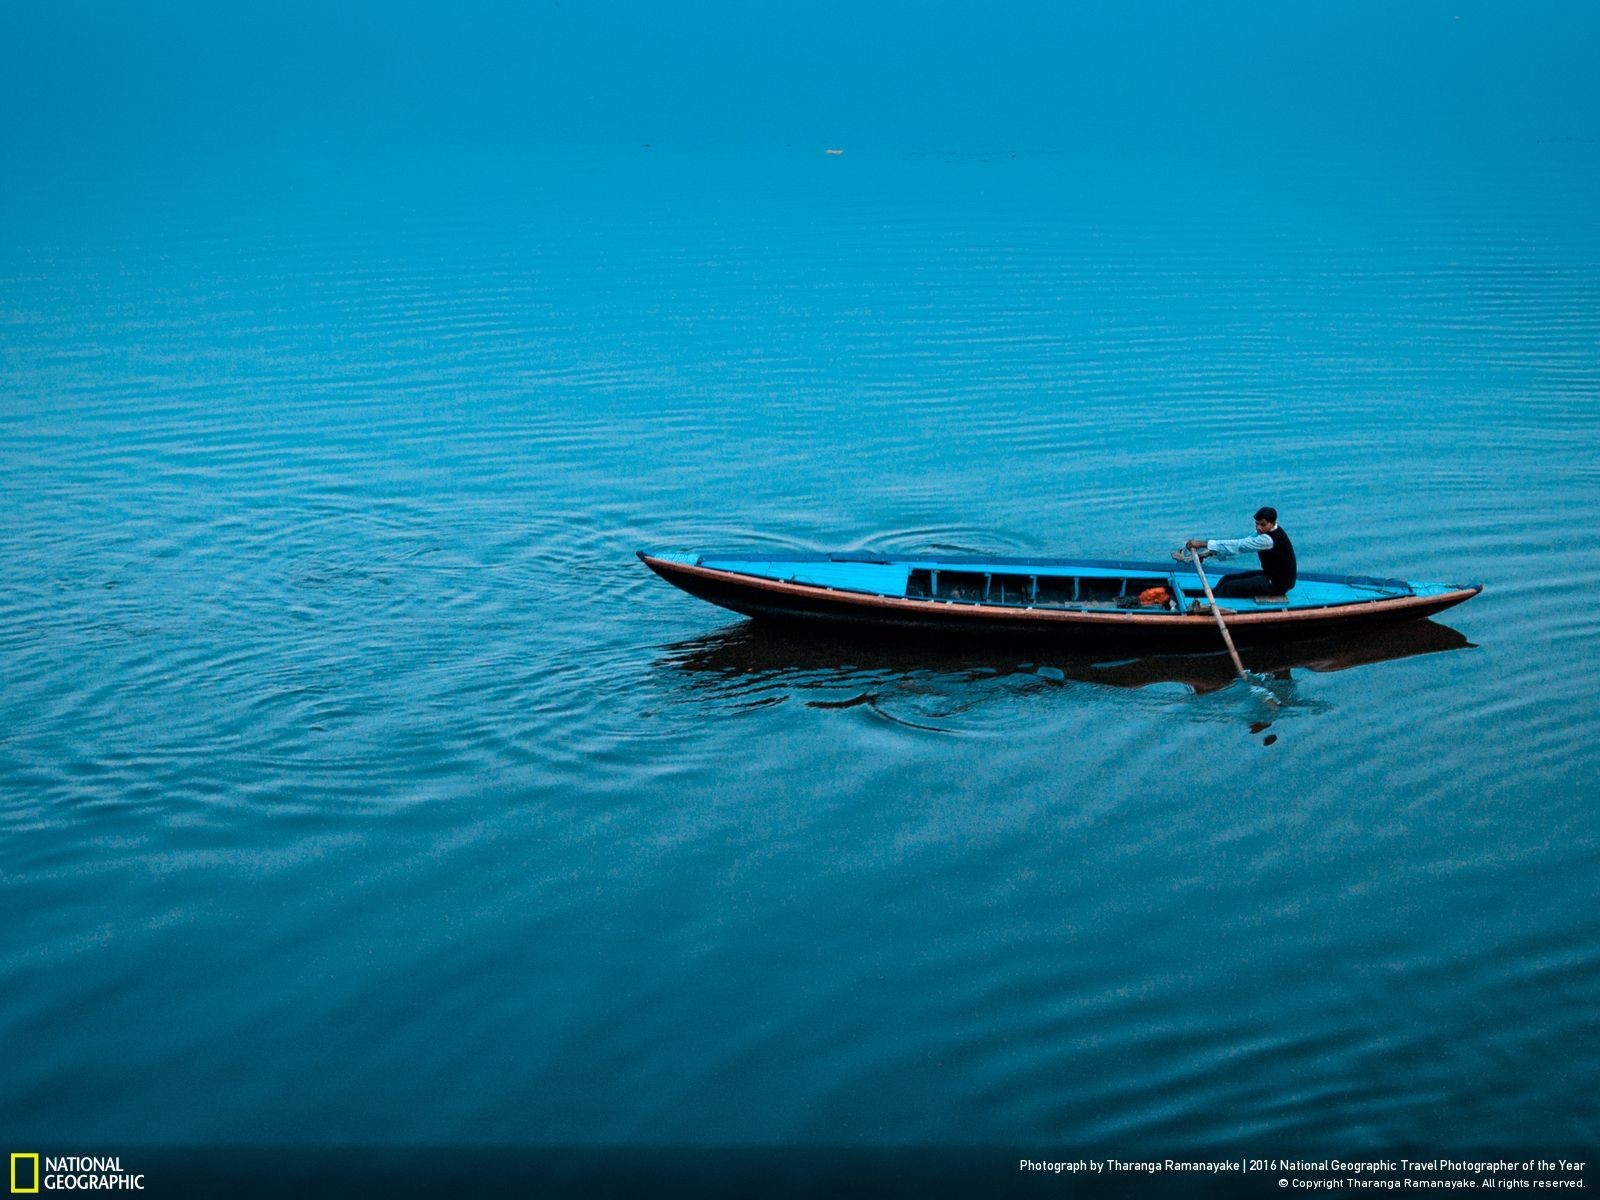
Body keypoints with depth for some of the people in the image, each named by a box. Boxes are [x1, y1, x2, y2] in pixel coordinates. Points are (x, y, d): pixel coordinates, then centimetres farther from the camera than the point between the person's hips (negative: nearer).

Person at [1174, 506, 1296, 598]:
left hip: (1277, 584, -10)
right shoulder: (1266, 531, 2)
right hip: (1270, 575, 10)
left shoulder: (1268, 539, -27)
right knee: (1227, 579, 8)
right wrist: (1213, 552, -10)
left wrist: (1204, 543, -31)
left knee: (1230, 587, -14)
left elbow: (1237, 545, -30)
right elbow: (1240, 545, 1)